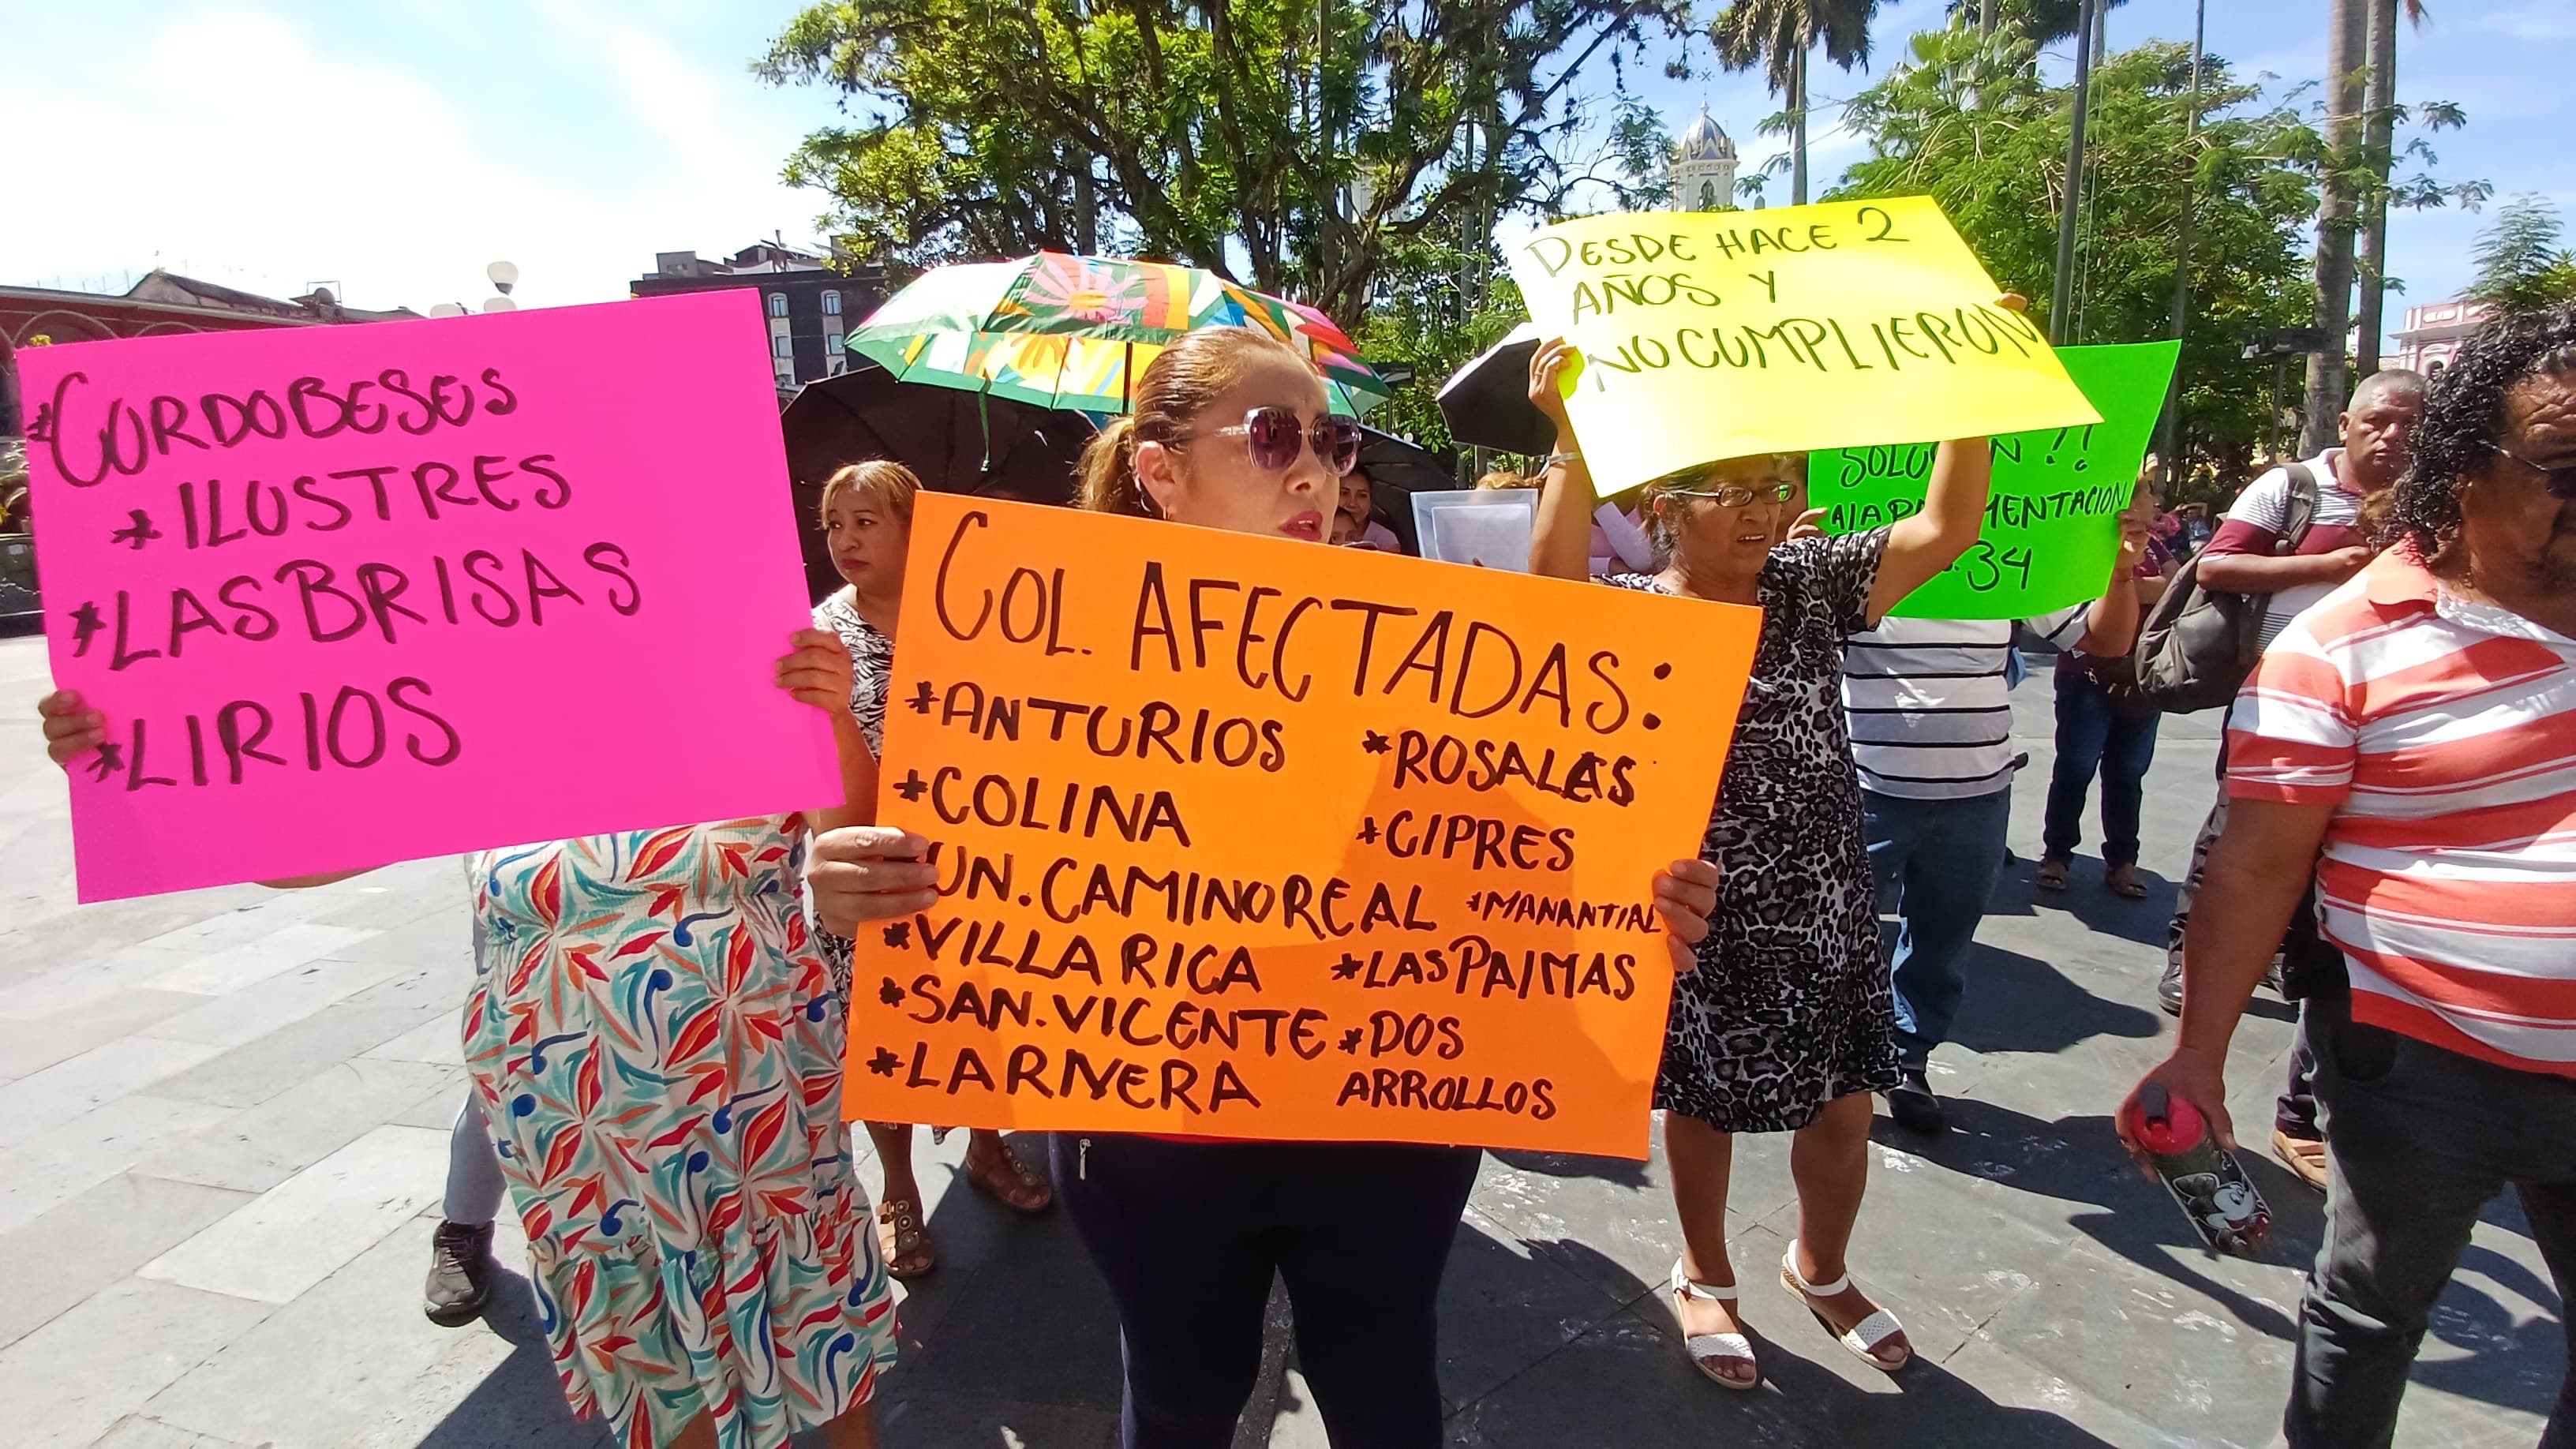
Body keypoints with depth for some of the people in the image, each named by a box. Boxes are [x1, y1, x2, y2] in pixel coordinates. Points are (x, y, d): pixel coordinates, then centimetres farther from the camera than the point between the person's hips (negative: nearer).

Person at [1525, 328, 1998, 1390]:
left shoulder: (1812, 583, 1)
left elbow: (1943, 531, -4)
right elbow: (1551, 602, -35)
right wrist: (1571, 440, -41)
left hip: (1825, 910, 4)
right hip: (1704, 919, -4)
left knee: (1843, 1107, 15)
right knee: (1706, 1105, 16)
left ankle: (1820, 1270, 45)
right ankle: (1705, 1278, 43)